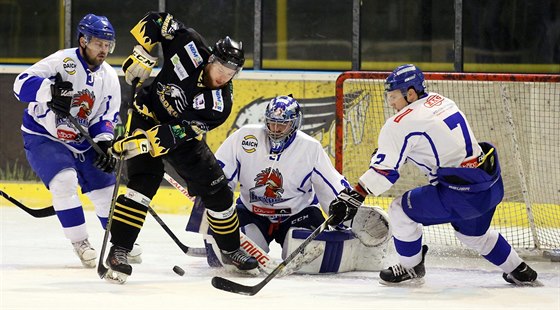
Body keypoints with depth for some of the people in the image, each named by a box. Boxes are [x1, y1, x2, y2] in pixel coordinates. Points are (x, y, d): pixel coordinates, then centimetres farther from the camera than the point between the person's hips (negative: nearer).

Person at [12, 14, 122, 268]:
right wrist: (49, 91, -48)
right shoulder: (62, 62, -20)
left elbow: (106, 118, 3)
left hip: (82, 142, 6)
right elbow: (23, 83, -30)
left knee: (107, 188, 6)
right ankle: (79, 242, -15)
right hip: (42, 137, -6)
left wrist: (105, 145, -15)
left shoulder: (109, 78, 1)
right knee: (65, 179, -28)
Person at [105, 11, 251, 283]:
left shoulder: (221, 104, -25)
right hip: (149, 116, -2)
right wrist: (142, 55, -18)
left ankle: (231, 250, 25)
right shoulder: (190, 47, -25)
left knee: (216, 189, 3)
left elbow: (178, 132, -32)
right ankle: (118, 250, -23)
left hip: (182, 135, 2)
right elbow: (157, 21, -9)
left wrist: (144, 142, -42)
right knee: (144, 181, -23)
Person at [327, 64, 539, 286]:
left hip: (462, 193, -9)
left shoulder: (403, 123, -12)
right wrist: (385, 149, 25)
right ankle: (519, 272, 41)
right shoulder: (441, 101, 12)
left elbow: (385, 168, -14)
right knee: (472, 233, 32)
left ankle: (411, 268, 20)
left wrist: (354, 197, -12)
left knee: (401, 210, 4)